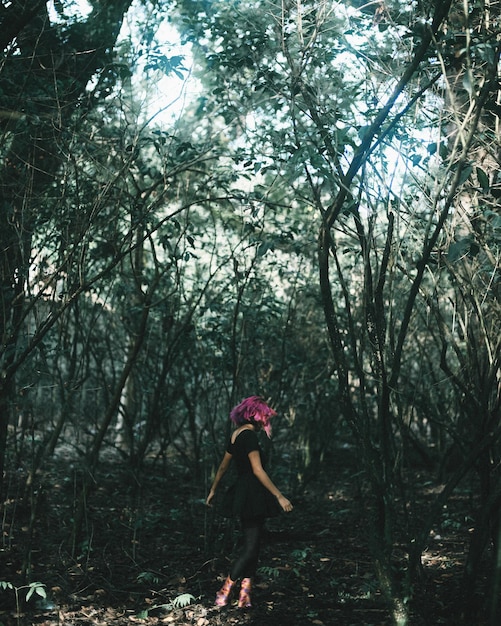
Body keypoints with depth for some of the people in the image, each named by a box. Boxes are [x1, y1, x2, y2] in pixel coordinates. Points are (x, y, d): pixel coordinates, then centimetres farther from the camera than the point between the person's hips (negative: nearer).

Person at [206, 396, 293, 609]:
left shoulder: (237, 434, 13)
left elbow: (223, 466, 21)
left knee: (251, 546, 11)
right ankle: (224, 592, 2)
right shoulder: (249, 435, -15)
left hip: (242, 494, 10)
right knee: (251, 547, -4)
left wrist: (213, 490, 32)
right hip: (252, 495, -10)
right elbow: (258, 470, -22)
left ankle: (245, 596, 10)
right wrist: (279, 496, -23)